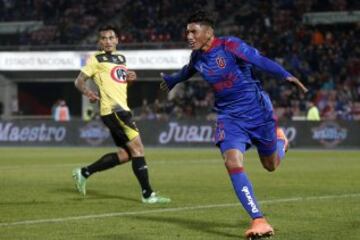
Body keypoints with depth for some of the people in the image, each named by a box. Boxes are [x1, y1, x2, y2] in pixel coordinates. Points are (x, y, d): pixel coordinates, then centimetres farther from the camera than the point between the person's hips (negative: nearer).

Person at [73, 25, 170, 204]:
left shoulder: (121, 58, 20)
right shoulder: (97, 59, -1)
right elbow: (79, 80, -2)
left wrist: (130, 77, 10)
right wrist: (87, 92, -22)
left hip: (122, 109, 9)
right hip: (112, 109, -9)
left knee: (125, 154, 9)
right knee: (137, 148, -13)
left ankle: (84, 173, 19)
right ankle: (147, 194, -11)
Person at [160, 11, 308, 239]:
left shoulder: (230, 45, -18)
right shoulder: (197, 57, 1)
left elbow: (260, 61, -29)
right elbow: (187, 71, 25)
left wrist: (286, 75, -47)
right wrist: (171, 80, 46)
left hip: (256, 111, -4)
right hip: (229, 117, 4)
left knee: (271, 165, 12)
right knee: (233, 163, -21)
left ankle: (279, 138, 51)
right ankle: (259, 220, -19)